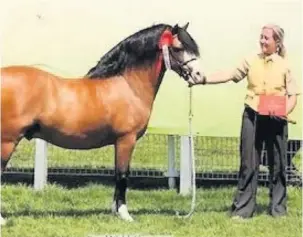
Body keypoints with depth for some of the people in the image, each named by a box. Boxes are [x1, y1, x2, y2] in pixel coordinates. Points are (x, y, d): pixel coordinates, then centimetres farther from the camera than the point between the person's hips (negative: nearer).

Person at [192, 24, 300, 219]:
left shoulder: (284, 65, 1)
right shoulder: (251, 62, 5)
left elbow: (293, 94, 1)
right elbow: (230, 75, 2)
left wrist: (285, 111, -17)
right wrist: (204, 80, -8)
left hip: (275, 120, -1)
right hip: (252, 117, 1)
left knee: (278, 165, 6)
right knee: (248, 164, 2)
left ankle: (278, 207, 17)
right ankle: (243, 208, 5)